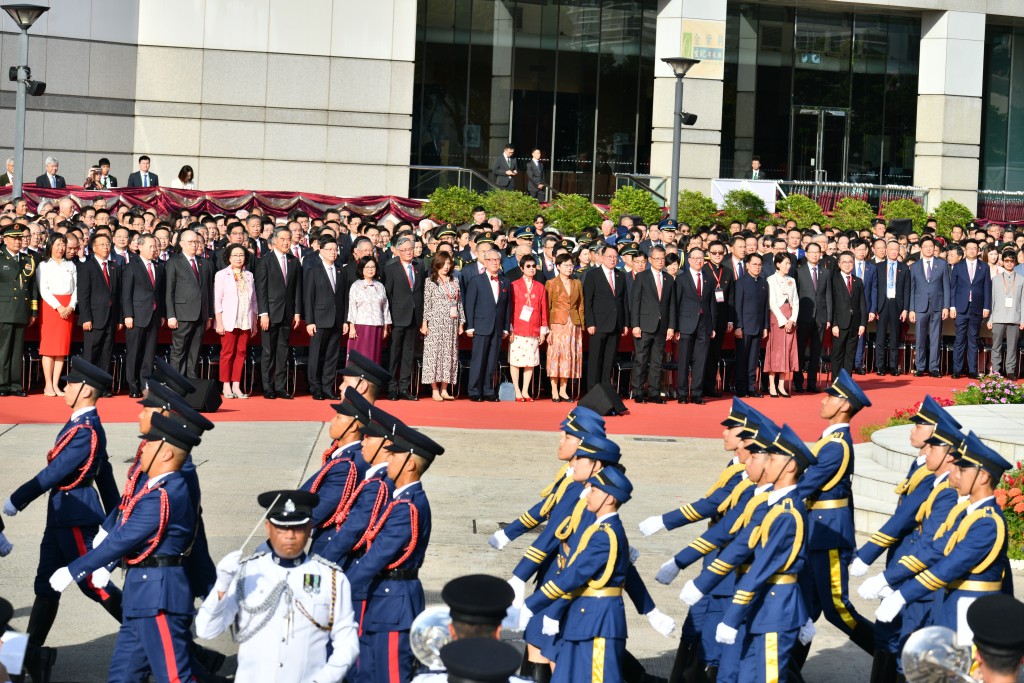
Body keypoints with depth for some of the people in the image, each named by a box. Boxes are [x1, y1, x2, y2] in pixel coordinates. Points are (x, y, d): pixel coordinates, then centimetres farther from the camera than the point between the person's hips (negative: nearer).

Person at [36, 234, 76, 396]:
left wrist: (71, 306, -7)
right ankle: (48, 385, -4)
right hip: (50, 307, -3)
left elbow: (75, 289, 9)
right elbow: (43, 290, -5)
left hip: (67, 309, 4)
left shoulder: (71, 266, 14)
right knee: (48, 346, -5)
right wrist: (58, 307, -14)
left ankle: (56, 385, 3)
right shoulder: (43, 265, 3)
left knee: (63, 346, 1)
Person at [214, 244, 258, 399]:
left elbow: (254, 300, 14)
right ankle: (226, 386, 3)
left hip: (245, 322, 3)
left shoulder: (249, 276, 13)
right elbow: (217, 300, -1)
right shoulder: (222, 275, 2)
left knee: (241, 353, 1)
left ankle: (236, 386, 5)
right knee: (227, 353, -2)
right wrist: (219, 323, -8)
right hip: (229, 321, -3)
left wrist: (254, 323, 11)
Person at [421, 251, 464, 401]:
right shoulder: (430, 281, 0)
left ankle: (444, 390, 7)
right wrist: (424, 323, -10)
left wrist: (461, 323, 8)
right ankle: (435, 390, -2)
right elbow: (426, 304, -4)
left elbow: (460, 303, 12)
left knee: (449, 354, 2)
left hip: (451, 324, 4)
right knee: (434, 353, -5)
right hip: (435, 323, -4)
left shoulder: (454, 282, 12)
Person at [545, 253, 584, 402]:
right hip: (557, 323, -4)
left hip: (573, 324, 4)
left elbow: (580, 306, 14)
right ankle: (554, 392, -2)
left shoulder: (577, 283, 13)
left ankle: (563, 391, 8)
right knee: (556, 356, -6)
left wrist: (581, 326, 6)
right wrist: (547, 328, -8)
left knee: (569, 356, 3)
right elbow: (547, 307, -1)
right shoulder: (551, 283, 1)